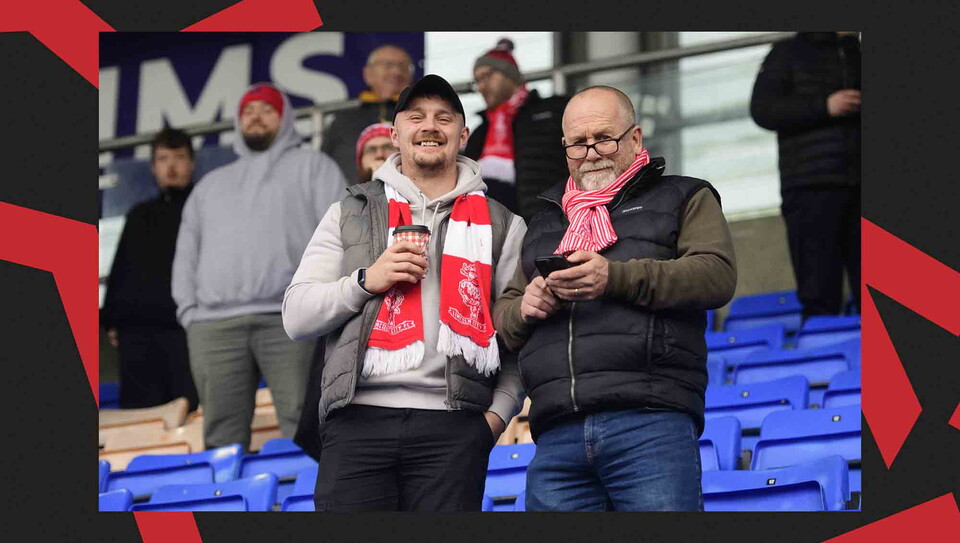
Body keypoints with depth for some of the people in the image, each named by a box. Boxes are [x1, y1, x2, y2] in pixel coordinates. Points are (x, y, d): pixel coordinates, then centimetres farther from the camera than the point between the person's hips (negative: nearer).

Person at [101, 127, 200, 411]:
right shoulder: (140, 216, 24)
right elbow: (119, 271, 23)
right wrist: (111, 318, 11)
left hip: (184, 327, -4)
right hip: (137, 329, 4)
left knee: (191, 406, -14)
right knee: (138, 408, -2)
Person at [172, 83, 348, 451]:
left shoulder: (313, 167, 19)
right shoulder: (211, 184, 31)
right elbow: (187, 252, 24)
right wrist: (188, 309, 7)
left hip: (290, 320, -3)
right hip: (213, 323, 4)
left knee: (303, 432, -14)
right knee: (223, 438, -4)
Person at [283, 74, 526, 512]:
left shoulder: (501, 225, 16)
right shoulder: (350, 214, 18)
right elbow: (296, 317, 11)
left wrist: (499, 411, -2)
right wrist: (366, 281, -4)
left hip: (451, 426, 0)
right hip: (358, 421, 0)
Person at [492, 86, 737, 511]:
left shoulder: (684, 199, 17)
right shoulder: (544, 227, 31)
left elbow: (717, 275, -1)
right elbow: (501, 318, 30)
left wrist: (616, 278, -12)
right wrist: (523, 308, 4)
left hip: (650, 425, -4)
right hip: (558, 436, 4)